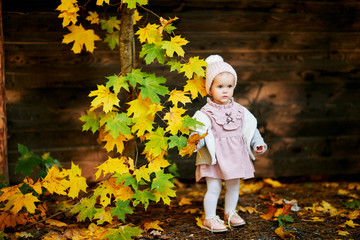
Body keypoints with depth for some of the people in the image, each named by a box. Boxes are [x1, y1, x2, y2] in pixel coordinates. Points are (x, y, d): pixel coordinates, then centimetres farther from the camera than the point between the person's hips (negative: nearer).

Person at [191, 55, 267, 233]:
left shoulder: (239, 111, 5)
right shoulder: (206, 113, -11)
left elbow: (250, 129, 14)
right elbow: (199, 129, -22)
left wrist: (257, 144, 8)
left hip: (235, 155, 5)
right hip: (214, 156, -5)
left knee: (234, 185, 15)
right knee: (213, 187, -4)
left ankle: (230, 212, 35)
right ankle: (210, 218, 10)